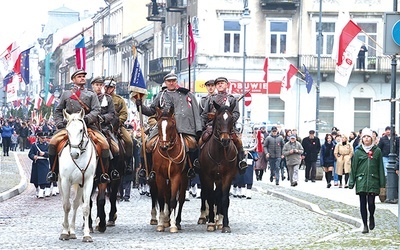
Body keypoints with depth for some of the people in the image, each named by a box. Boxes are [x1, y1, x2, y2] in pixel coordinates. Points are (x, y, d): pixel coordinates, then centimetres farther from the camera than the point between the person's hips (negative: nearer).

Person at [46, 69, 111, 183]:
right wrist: (59, 123, 2)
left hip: (88, 125, 0)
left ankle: (104, 173, -10)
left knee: (104, 144, -23)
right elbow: (58, 111, 21)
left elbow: (96, 110, 4)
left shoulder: (91, 95, 17)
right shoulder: (66, 94, 20)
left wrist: (87, 118, -16)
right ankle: (53, 171, -9)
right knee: (53, 142, -24)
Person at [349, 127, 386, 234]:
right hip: (361, 181, 1)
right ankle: (365, 225, 10)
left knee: (371, 202, -6)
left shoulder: (377, 151, 3)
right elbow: (353, 168, 6)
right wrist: (351, 182, 2)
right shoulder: (358, 152, 4)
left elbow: (380, 167, 6)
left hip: (373, 181, -1)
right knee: (363, 204, 2)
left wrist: (382, 183, 3)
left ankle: (371, 217, 25)